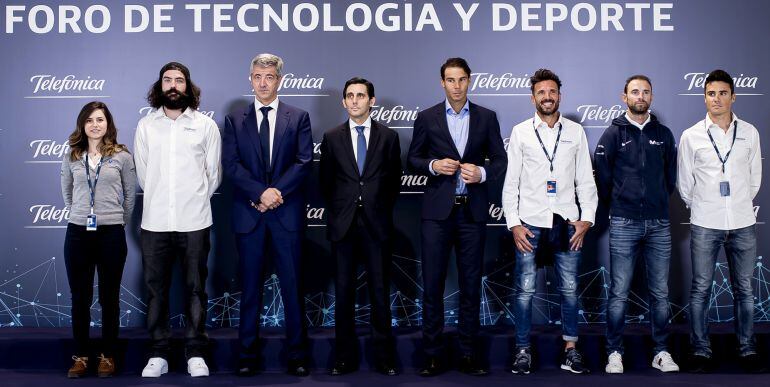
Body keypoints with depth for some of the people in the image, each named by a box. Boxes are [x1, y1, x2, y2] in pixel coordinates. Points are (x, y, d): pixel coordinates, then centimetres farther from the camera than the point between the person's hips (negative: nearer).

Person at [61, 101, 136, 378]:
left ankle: (108, 356, 16)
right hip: (78, 233, 2)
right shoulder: (72, 158, 7)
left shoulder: (122, 156, 0)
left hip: (111, 233, -2)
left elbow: (130, 194, 6)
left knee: (109, 298, 5)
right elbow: (67, 193, 20)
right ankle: (80, 356, 17)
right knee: (80, 298, 6)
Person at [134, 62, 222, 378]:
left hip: (194, 221, -1)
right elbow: (143, 173, 11)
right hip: (154, 221, 1)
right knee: (155, 288, 6)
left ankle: (195, 354, 15)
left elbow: (214, 174, 7)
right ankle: (158, 354, 17)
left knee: (195, 288, 5)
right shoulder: (145, 126, 6)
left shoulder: (206, 125, 2)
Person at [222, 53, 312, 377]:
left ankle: (297, 354, 12)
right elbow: (230, 165, -1)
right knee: (250, 287, 7)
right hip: (248, 214, 1)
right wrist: (261, 192, -14)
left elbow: (304, 161, -2)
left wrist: (277, 192, -13)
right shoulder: (235, 120, 9)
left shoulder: (298, 118, 7)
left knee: (292, 285, 3)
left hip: (287, 214, -1)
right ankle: (247, 354, 15)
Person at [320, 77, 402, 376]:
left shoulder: (388, 136, 4)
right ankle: (345, 357, 13)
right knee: (344, 292, 5)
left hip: (376, 225, -1)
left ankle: (384, 357, 13)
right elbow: (326, 182, 12)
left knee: (380, 291, 3)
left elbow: (394, 180, 10)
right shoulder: (332, 138, 6)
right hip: (342, 225, 1)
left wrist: (381, 209, 6)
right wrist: (338, 210, 8)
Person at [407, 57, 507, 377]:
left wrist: (482, 173, -11)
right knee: (432, 284, 0)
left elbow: (500, 159, 8)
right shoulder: (427, 118, 6)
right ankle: (433, 354, 9)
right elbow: (413, 159, 10)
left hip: (472, 210, 1)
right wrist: (433, 166, -9)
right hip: (437, 210, 0)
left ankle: (469, 353, 15)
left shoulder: (486, 117, 7)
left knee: (471, 284, 6)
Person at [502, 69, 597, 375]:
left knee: (570, 289, 5)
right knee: (525, 290, 0)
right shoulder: (520, 132, 5)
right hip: (530, 223, -1)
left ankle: (571, 349, 16)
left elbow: (585, 179, 8)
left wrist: (587, 218, -2)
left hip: (566, 223, 1)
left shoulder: (576, 131, 8)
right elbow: (511, 181, 3)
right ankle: (523, 350, 11)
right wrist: (513, 223, -4)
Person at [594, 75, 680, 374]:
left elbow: (671, 176, 18)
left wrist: (659, 202, 15)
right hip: (624, 225, -2)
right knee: (619, 293, 0)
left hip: (659, 224, 3)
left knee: (660, 293, 6)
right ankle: (614, 352, 10)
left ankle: (661, 352, 17)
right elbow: (601, 176, 4)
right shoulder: (614, 133, 2)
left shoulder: (663, 134, 11)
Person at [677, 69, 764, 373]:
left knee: (744, 289, 8)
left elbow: (755, 178, 12)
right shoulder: (691, 136, -1)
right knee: (700, 289, 3)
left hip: (743, 223, 2)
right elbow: (684, 183, 6)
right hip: (705, 225, -1)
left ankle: (747, 349, 20)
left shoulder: (749, 132, 4)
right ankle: (701, 351, 12)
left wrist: (740, 205, 14)